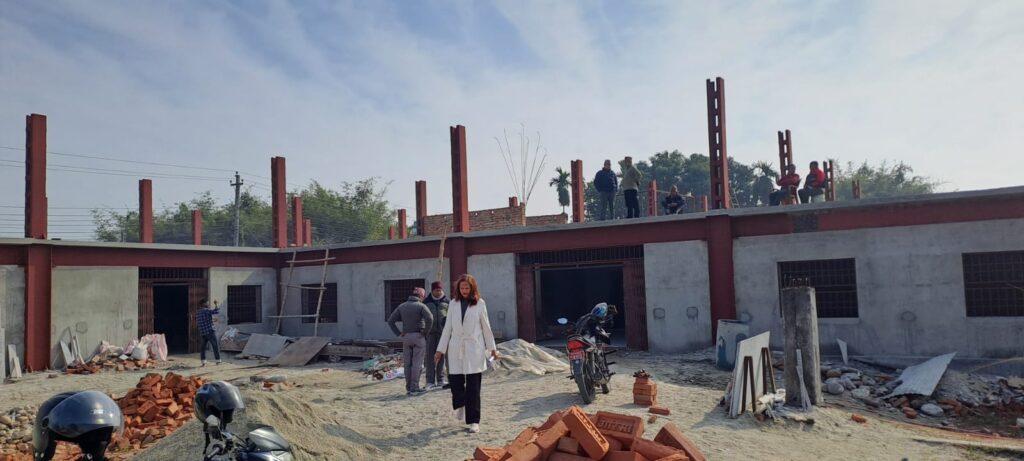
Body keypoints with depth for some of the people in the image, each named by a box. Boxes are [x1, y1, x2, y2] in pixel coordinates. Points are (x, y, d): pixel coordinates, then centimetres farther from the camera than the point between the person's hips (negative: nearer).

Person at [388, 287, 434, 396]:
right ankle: (414, 388, -2)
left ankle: (408, 388, 12)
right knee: (417, 363, -1)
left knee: (407, 363, 9)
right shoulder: (421, 306, -6)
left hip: (406, 337, 4)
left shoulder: (402, 306, 9)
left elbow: (390, 321, 7)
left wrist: (398, 333, 6)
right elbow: (430, 319, -22)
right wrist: (425, 331, -10)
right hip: (418, 336, -4)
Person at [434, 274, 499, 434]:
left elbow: (486, 327, 6)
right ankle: (460, 404, 34)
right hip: (456, 348, 2)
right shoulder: (453, 304, 6)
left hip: (474, 349, -2)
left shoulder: (479, 303, 1)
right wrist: (440, 350, 8)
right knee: (455, 380, 1)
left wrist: (492, 348, 7)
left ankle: (473, 421, 6)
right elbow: (447, 328, 9)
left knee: (473, 386, -2)